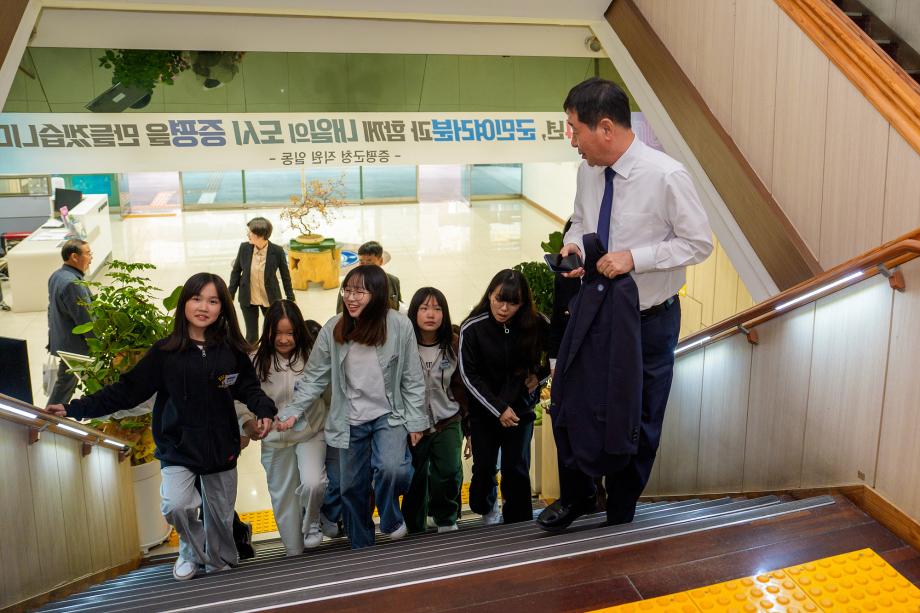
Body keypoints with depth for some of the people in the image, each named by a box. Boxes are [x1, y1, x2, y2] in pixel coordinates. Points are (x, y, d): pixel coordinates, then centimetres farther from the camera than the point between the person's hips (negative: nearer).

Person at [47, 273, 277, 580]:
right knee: (176, 505, -21)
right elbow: (127, 390, -6)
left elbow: (248, 388, 5)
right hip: (178, 449, -1)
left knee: (221, 515, 12)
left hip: (221, 450, 1)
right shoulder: (165, 351, -8)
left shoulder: (231, 350, -5)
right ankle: (192, 550, 12)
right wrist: (75, 409, -11)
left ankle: (220, 566, 41)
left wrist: (264, 411, -14)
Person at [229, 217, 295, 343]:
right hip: (248, 299, 2)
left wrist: (291, 299, 0)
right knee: (251, 335, 10)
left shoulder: (277, 251, -16)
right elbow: (236, 271, 2)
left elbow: (285, 275, -5)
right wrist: (230, 295, 3)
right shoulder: (244, 247, -10)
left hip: (270, 299, -1)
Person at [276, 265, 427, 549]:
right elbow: (314, 377, -2)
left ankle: (391, 521, 5)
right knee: (352, 487, 13)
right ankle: (361, 548, 36)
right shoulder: (333, 329, -9)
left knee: (389, 469, -27)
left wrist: (416, 421, -5)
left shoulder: (399, 326, -14)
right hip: (350, 422, 3)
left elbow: (412, 379, -6)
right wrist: (292, 411, -11)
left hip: (389, 416, -2)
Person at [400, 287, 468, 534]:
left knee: (450, 472, -12)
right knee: (415, 479, 7)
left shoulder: (454, 345, 0)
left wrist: (465, 419, 9)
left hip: (447, 421, 1)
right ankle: (415, 528, 25)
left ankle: (446, 520, 13)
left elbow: (460, 386, 8)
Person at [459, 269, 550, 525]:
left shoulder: (536, 324, -14)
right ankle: (486, 507, 38)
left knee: (517, 468, -3)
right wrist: (499, 408, -15)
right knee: (484, 467, 8)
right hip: (484, 408, 0)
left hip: (521, 406, 0)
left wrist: (540, 377, -7)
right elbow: (470, 376, -12)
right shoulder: (472, 328, -17)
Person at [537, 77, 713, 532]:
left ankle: (619, 518, 36)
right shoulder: (588, 170, -4)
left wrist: (634, 257, -25)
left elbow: (699, 243, -16)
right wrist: (573, 242, -9)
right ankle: (576, 495, 40)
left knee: (637, 424, 13)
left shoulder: (666, 176, -22)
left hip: (649, 321, -5)